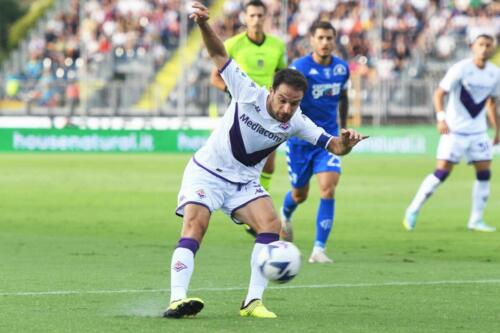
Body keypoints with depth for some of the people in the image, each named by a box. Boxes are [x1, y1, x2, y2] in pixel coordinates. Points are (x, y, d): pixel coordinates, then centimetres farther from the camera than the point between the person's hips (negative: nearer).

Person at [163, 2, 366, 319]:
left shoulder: (296, 123, -11)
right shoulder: (249, 93, -19)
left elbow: (333, 146, -8)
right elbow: (219, 54, -18)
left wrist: (346, 142, -32)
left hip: (244, 182, 4)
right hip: (207, 171, -4)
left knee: (271, 223, -17)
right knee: (194, 224, -23)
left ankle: (253, 301, -12)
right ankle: (177, 299, -33)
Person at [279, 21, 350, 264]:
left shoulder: (342, 68, -1)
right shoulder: (300, 67, -15)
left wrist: (343, 128, 23)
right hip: (300, 138, -3)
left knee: (328, 189, -16)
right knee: (300, 194, 13)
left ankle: (319, 249, -12)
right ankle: (285, 216, 50)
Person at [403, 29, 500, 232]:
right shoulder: (461, 69, -14)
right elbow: (439, 93, -15)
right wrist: (441, 117, -29)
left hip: (478, 132, 5)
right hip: (455, 130, -5)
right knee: (442, 172, -9)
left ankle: (476, 220, 9)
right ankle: (413, 211, 3)